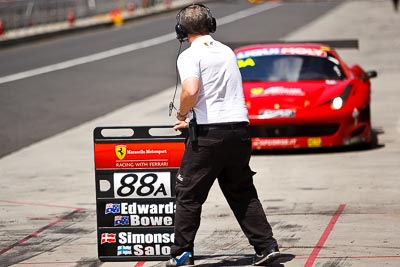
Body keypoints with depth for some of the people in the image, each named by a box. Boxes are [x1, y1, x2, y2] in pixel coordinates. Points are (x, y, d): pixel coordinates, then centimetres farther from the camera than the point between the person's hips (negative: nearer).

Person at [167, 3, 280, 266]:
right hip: (240, 127, 6)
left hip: (209, 133, -6)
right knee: (242, 193, 16)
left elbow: (191, 90, -23)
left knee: (189, 194, 5)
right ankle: (266, 246, 10)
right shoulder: (228, 52, 17)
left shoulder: (190, 56, -6)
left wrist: (182, 114, -2)